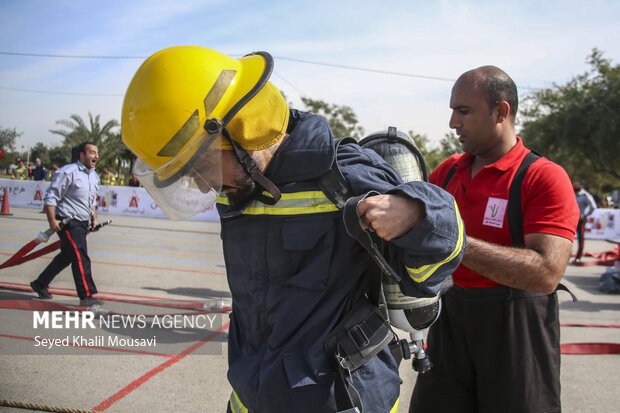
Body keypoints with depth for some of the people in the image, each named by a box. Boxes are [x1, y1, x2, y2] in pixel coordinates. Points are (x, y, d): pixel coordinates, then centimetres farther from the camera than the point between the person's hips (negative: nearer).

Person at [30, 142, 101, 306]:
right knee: (80, 258, -12)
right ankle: (86, 296, -7)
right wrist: (52, 221, -19)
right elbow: (50, 197, -14)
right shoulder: (68, 172, -13)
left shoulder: (94, 176, 14)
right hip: (68, 222, -9)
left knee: (67, 256, 18)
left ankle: (40, 284, 35)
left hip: (83, 223, 9)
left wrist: (94, 218, 16)